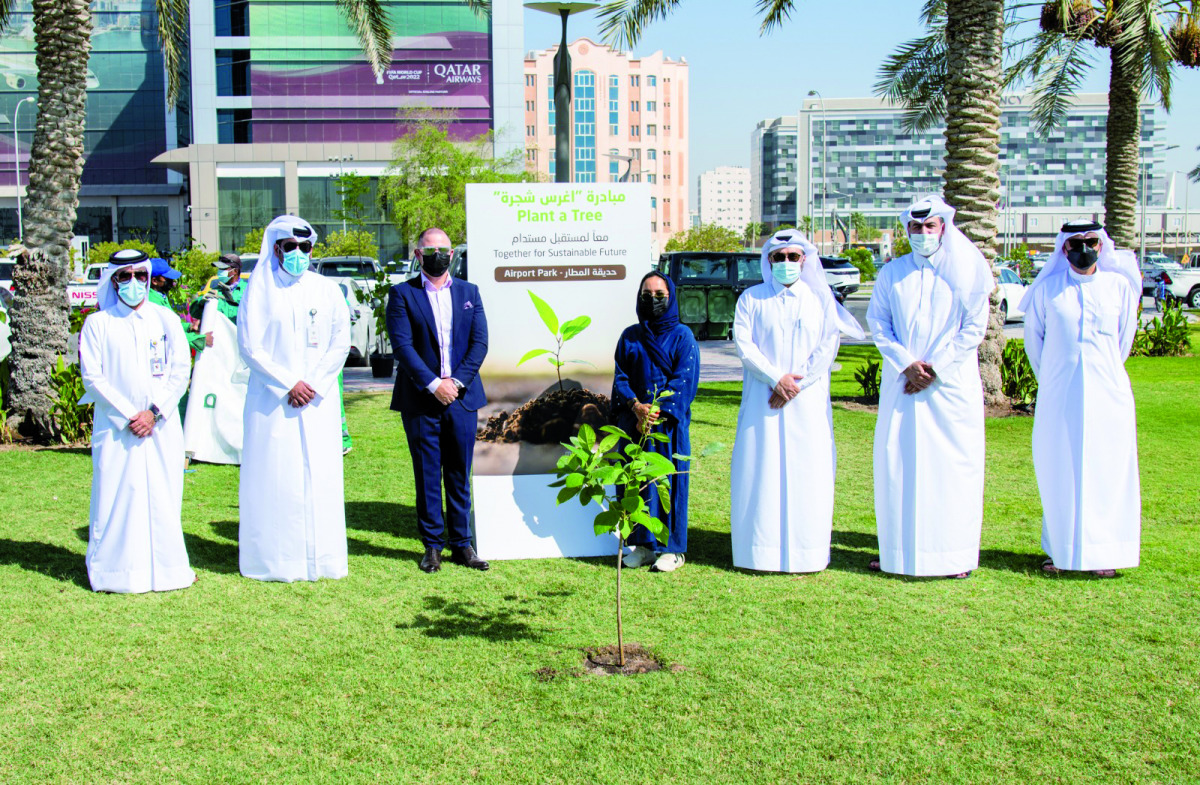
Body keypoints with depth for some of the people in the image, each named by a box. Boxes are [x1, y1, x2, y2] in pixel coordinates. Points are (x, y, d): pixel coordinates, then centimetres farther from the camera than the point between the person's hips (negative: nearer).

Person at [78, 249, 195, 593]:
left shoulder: (165, 318, 8)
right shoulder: (97, 323, 4)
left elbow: (180, 371, 2)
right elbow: (92, 377, -2)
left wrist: (154, 412, -10)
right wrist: (127, 415, -11)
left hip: (162, 425, 1)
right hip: (115, 426, -1)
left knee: (163, 496, 3)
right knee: (116, 496, -1)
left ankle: (164, 566, 12)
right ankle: (113, 571, 7)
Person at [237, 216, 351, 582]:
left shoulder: (327, 290, 8)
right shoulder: (259, 290, 2)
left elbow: (340, 343, 5)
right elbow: (249, 347, -3)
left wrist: (314, 385, -7)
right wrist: (288, 384, -10)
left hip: (318, 400, 2)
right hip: (271, 401, -2)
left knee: (320, 478, 1)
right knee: (272, 478, -2)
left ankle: (320, 558, 8)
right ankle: (273, 560, 3)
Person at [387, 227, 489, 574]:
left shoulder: (469, 292, 11)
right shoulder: (402, 294, 2)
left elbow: (480, 341, 4)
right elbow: (402, 345, -8)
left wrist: (456, 381, -9)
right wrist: (433, 384, -15)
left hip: (462, 398, 2)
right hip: (420, 400, -2)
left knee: (460, 475, 7)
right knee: (427, 476, 4)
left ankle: (462, 543, 15)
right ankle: (432, 545, 13)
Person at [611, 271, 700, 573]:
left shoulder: (682, 336, 1)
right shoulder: (630, 336, 11)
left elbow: (684, 380, -7)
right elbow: (620, 377, 7)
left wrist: (657, 413, -15)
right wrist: (636, 406, -12)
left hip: (669, 421, -3)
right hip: (633, 422, 3)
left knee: (668, 479, -1)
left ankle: (671, 548, 7)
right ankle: (642, 544, 13)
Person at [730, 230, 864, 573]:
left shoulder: (820, 299, 9)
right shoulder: (751, 298, 8)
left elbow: (827, 348, 0)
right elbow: (743, 344, -2)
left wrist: (796, 383, -11)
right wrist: (776, 378, -14)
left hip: (808, 402, 0)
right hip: (763, 402, 0)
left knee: (808, 473, -1)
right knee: (761, 471, -3)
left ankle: (806, 552, 4)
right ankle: (762, 550, 2)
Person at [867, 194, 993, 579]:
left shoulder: (967, 272, 2)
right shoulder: (892, 273, 9)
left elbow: (974, 329, -2)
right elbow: (878, 322, 5)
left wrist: (935, 368, -9)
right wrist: (906, 365, -9)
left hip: (952, 385, -2)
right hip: (901, 384, 2)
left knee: (954, 464, -2)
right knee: (896, 464, 2)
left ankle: (957, 553, 3)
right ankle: (899, 549, 10)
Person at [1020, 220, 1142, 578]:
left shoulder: (1120, 286, 3)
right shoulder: (1047, 289, 1)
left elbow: (1124, 337, 16)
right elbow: (1033, 337, 13)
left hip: (1108, 395, 0)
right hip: (1058, 397, 0)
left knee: (1108, 472, 1)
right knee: (1058, 472, 2)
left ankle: (1105, 551, 8)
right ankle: (1060, 551, 11)